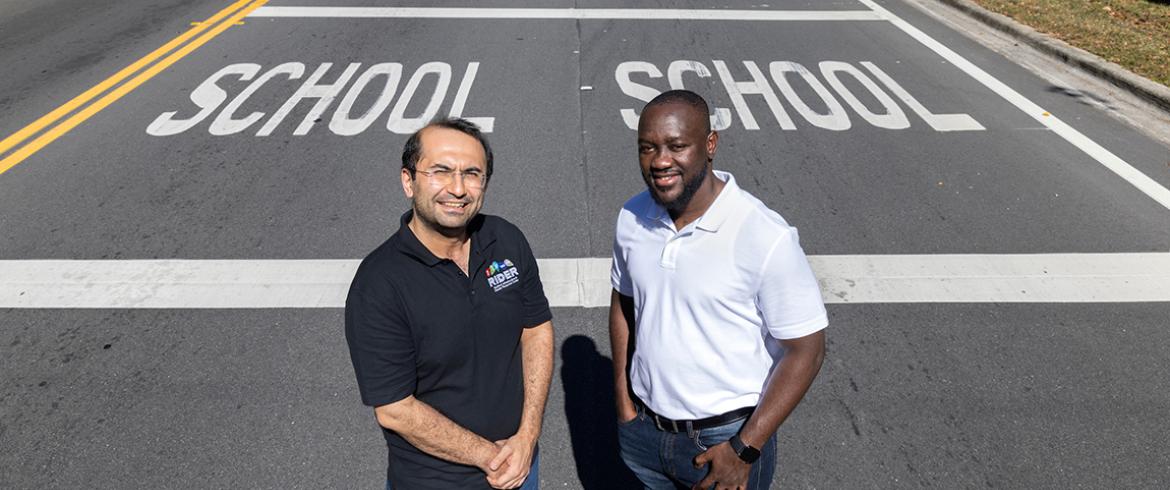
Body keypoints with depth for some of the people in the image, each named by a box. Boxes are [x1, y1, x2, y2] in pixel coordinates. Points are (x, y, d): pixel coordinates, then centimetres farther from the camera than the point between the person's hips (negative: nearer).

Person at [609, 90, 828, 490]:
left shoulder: (765, 237, -23)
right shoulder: (631, 218, -7)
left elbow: (806, 350, -16)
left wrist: (745, 450, -15)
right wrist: (623, 398, 6)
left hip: (727, 437, -4)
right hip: (643, 428, 4)